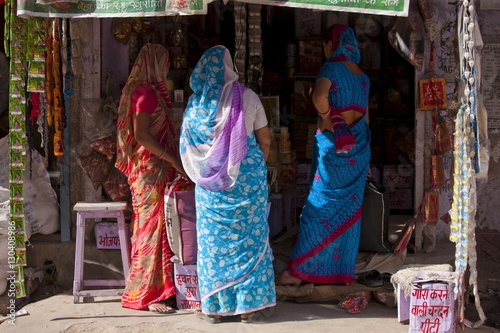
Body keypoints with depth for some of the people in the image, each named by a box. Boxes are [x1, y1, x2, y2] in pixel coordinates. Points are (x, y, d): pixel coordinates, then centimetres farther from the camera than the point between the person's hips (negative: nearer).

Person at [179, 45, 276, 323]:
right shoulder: (247, 97, -4)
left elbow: (188, 146, 6)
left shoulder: (196, 103, 0)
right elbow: (265, 140, 1)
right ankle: (250, 304, 10)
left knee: (213, 240, 7)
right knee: (250, 237, 6)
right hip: (248, 175, -1)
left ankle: (214, 306, 12)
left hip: (211, 182, 1)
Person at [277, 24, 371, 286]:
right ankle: (344, 269, 16)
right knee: (349, 209, 10)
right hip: (358, 146, 6)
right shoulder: (362, 76, 11)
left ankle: (298, 271, 3)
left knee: (320, 207, -3)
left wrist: (327, 119, -14)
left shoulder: (331, 68, -11)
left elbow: (319, 96, -32)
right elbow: (365, 116, 16)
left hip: (332, 144, -6)